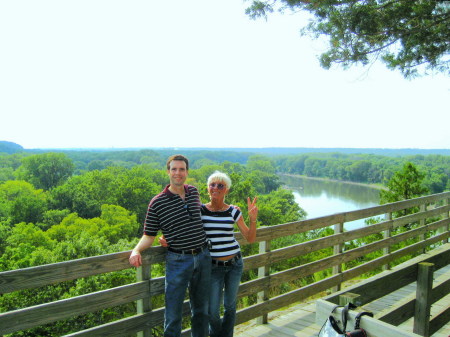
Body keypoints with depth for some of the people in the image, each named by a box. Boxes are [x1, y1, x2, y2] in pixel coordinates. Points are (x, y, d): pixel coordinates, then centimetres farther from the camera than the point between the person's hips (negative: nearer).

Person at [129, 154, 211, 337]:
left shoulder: (194, 192, 5)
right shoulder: (157, 203, -8)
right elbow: (149, 236, -5)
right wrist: (136, 250, -22)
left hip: (203, 258, 4)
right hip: (177, 261, -4)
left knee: (201, 310, 19)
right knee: (173, 315, 3)